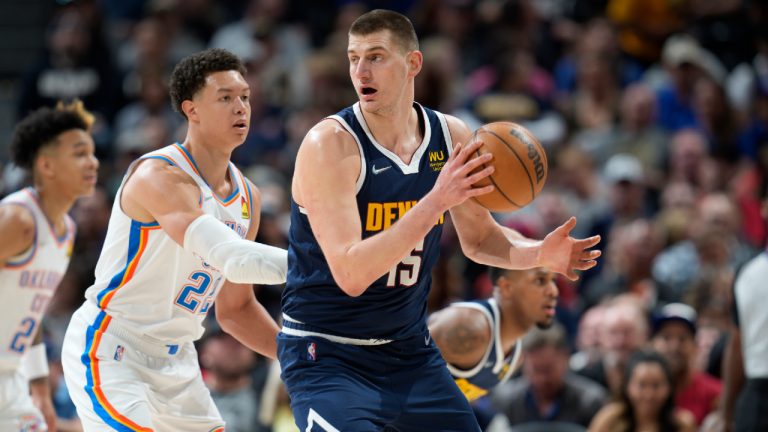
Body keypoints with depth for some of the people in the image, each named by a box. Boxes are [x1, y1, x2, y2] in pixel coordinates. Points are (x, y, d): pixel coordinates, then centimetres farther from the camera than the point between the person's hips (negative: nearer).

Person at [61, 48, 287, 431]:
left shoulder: (246, 197, 7)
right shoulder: (161, 177, -21)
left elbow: (235, 309, 16)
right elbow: (230, 257, -36)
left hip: (175, 358, 9)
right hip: (110, 348, -9)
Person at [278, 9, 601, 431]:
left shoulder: (451, 138, -2)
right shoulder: (329, 143, -20)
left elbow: (478, 239, 15)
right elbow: (350, 274, -29)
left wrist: (540, 254, -6)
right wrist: (435, 202, -35)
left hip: (409, 350, 6)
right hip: (328, 358, -6)